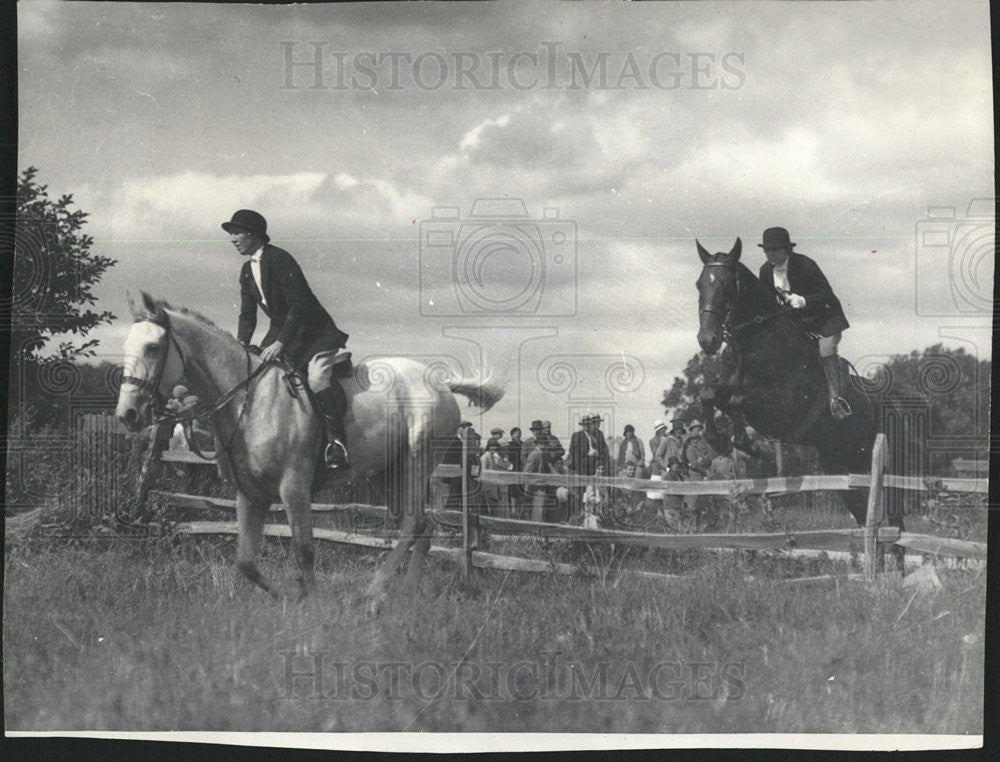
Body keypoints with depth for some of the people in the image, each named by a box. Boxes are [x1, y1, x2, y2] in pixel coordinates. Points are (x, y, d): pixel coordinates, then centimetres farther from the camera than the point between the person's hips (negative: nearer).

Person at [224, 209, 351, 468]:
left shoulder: (280, 259, -18)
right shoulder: (247, 271, 8)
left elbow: (298, 305, -24)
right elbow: (247, 314, 12)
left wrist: (280, 343, -29)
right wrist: (241, 345, -5)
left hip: (314, 332, -8)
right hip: (280, 331, 9)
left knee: (317, 379, -25)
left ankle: (336, 439, -15)